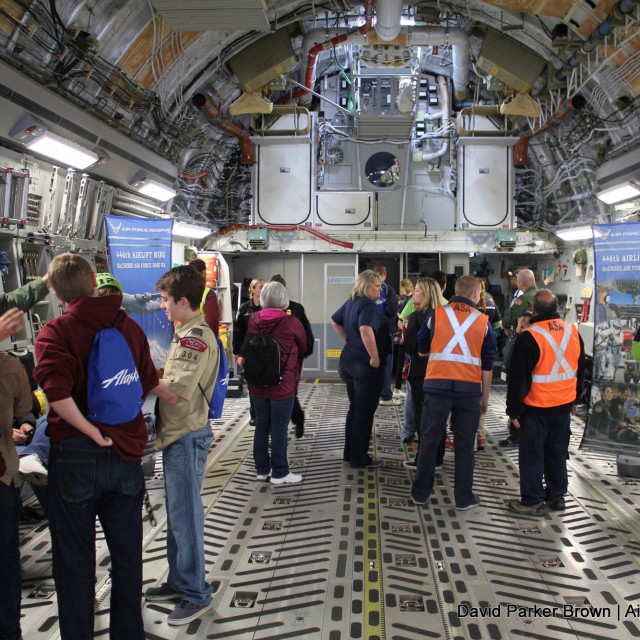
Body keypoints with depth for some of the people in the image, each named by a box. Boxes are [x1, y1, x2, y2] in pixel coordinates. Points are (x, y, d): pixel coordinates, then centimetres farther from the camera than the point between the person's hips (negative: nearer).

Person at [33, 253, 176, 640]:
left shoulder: (56, 331, -10)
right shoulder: (130, 327, 2)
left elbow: (56, 391, -26)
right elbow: (149, 384, 10)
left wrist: (94, 433, -16)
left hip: (76, 454, -4)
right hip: (126, 453, 4)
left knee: (75, 560, 12)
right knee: (127, 556, 18)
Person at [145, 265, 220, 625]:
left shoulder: (196, 338, -20)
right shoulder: (189, 333, 12)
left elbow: (177, 392, -26)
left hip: (187, 436, -10)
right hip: (178, 435, 10)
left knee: (185, 516, 1)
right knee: (178, 514, 19)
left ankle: (196, 595, 16)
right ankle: (179, 582, 34)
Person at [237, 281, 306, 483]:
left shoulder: (253, 320, -2)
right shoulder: (291, 322, -13)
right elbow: (303, 348, 3)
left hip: (257, 383, 5)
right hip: (282, 383, -4)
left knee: (261, 426, 14)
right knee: (279, 428, 3)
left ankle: (262, 469, 24)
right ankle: (279, 473, 12)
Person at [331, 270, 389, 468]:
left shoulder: (350, 303, 11)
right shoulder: (368, 305, -17)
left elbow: (335, 322, 25)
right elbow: (365, 329, -35)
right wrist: (375, 357, -26)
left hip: (349, 360, 9)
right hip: (366, 365, -9)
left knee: (355, 408, 19)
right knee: (365, 411, 1)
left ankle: (349, 453, 27)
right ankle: (359, 458, 10)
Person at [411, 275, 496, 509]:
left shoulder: (436, 314, 3)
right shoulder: (483, 321, 5)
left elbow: (421, 350, 12)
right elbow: (487, 363, 8)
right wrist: (485, 396, 15)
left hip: (437, 385, 0)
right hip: (469, 388, 0)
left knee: (429, 441, 10)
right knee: (464, 445, 9)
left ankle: (420, 493, 18)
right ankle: (464, 497, 17)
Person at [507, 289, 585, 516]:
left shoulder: (530, 337, -17)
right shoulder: (573, 332, 1)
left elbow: (518, 377, -15)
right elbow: (580, 369, 13)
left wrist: (514, 409, -7)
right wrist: (574, 398, 24)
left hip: (536, 406, -6)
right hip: (564, 404, 6)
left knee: (532, 454, 4)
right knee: (558, 451, 17)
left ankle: (532, 501, 9)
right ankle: (557, 496, 26)